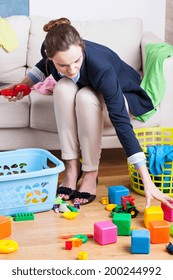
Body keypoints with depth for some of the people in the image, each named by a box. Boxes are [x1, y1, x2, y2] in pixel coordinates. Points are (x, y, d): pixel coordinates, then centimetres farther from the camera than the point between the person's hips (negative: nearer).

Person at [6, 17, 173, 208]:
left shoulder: (100, 66, -40)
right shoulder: (49, 51, -26)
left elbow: (122, 122, -43)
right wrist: (24, 85, -9)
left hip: (124, 97, -4)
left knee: (86, 97, -36)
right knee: (63, 87, -30)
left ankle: (90, 174, -22)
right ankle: (72, 167, -22)